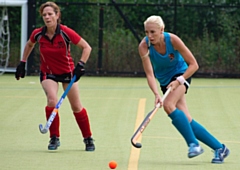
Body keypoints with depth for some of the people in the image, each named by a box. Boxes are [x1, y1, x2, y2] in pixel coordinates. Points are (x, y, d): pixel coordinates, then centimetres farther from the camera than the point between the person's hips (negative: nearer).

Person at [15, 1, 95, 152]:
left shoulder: (66, 32, -23)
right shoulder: (38, 34, -14)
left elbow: (87, 47, -16)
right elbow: (29, 45, 11)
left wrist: (81, 65, -27)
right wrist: (23, 63, 9)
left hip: (68, 72, -1)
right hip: (48, 73, 1)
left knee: (77, 107, 4)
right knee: (52, 100, -25)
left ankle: (88, 139, 24)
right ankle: (54, 138, -9)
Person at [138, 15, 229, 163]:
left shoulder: (172, 40, -26)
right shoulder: (144, 46, -22)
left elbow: (193, 65, -19)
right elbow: (149, 74, -26)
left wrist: (179, 81, -31)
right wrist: (156, 94, -40)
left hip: (181, 74, -3)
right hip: (165, 81, 3)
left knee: (168, 105, -29)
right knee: (186, 120, -4)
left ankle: (194, 144, -22)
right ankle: (219, 148, 6)